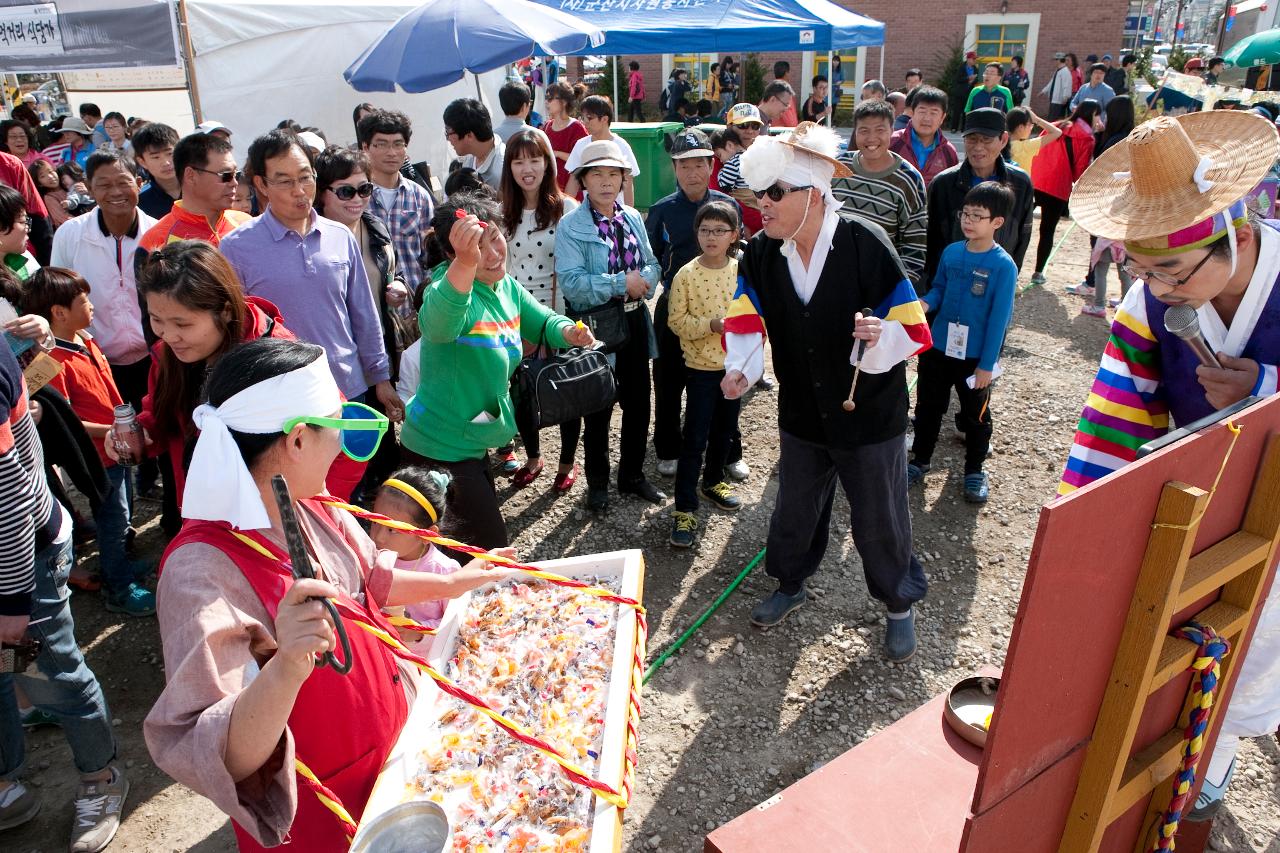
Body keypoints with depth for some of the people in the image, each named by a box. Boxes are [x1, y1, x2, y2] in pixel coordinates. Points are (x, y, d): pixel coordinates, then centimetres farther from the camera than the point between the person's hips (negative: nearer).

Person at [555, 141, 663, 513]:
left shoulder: (633, 218, 6)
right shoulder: (571, 226, -11)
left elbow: (652, 263, 5)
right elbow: (570, 280, -22)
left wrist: (644, 280, -18)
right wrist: (622, 283, -23)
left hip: (635, 322, 5)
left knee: (638, 403, 17)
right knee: (598, 409, 9)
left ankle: (632, 475, 37)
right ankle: (598, 483, 28)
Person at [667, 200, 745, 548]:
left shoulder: (742, 271, -2)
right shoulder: (686, 275, -11)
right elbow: (677, 321, -10)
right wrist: (712, 325, -22)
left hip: (735, 363, 4)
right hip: (701, 366, -4)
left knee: (725, 430, 19)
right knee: (694, 438, -3)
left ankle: (714, 481, 42)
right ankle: (684, 508, 4)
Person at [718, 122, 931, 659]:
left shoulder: (866, 246, -22)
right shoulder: (760, 256, -8)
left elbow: (912, 326, -18)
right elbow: (746, 320, -7)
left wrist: (881, 334, -40)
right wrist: (740, 367, -26)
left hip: (870, 414, -4)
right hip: (802, 413, 4)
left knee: (879, 518, 11)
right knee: (795, 508, 21)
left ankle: (899, 605, 37)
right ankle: (790, 585, 48)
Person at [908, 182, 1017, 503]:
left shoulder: (1003, 266, -16)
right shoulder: (951, 252, -2)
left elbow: (999, 319, -14)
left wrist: (987, 364, -13)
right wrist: (927, 303, -11)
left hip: (975, 357, -4)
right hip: (938, 347, 4)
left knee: (975, 415, 14)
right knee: (928, 407, 16)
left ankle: (974, 471, 32)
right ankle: (919, 462, 34)